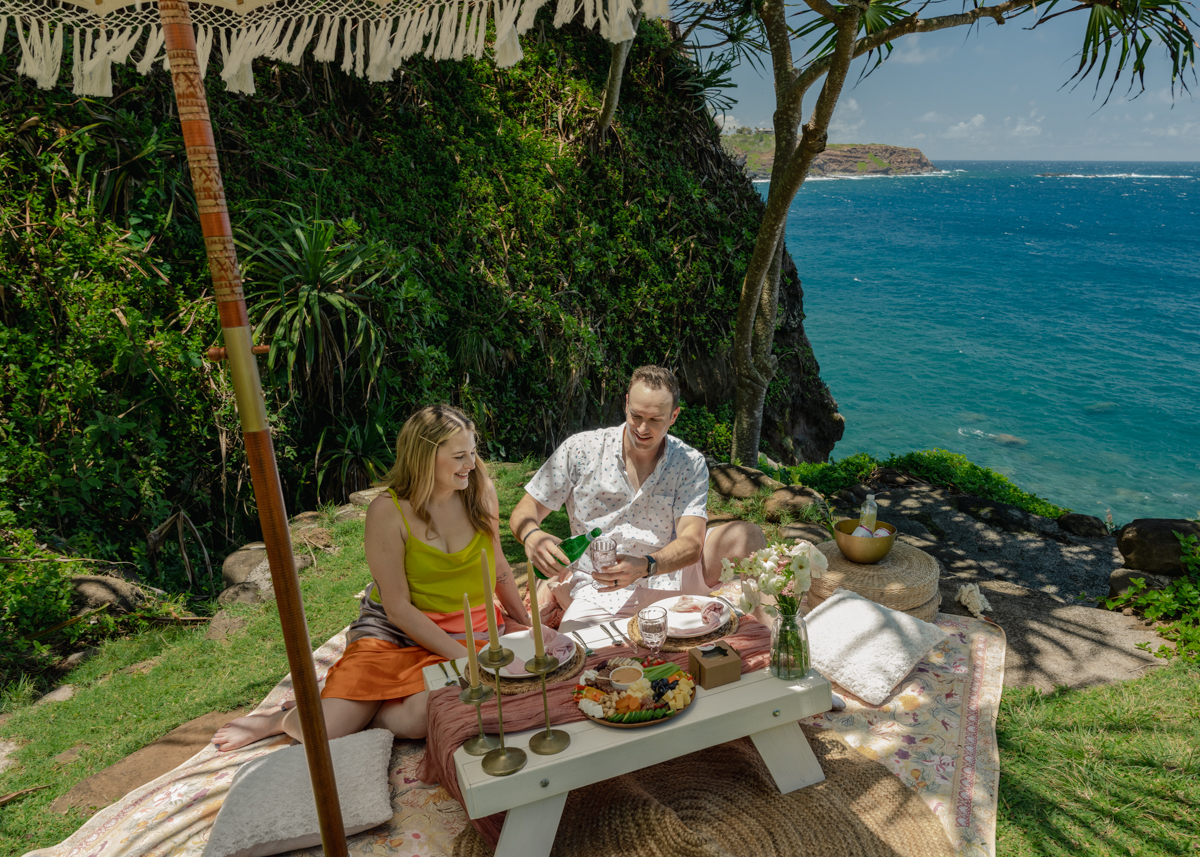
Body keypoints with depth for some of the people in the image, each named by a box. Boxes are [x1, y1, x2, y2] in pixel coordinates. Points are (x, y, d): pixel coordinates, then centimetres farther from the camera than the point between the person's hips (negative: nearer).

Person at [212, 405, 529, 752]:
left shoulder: (481, 490, -4)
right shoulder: (388, 511, -15)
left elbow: (497, 565, 12)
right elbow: (398, 606, -14)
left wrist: (526, 624, 16)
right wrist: (462, 657, -19)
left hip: (466, 630, 2)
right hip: (394, 627, -2)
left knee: (420, 720, -27)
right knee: (324, 732, -17)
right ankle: (286, 719, 20)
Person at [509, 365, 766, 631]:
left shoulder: (690, 464, -2)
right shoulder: (579, 449, -4)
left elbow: (691, 543, -13)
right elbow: (524, 511, -1)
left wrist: (645, 566, -35)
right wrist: (531, 536, -27)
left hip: (666, 577, 1)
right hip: (599, 588, -1)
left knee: (746, 535, -20)